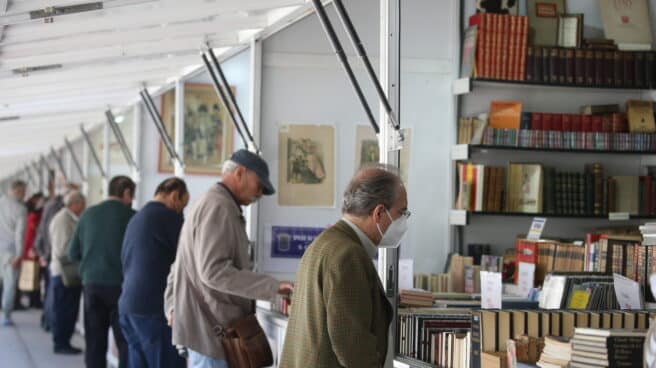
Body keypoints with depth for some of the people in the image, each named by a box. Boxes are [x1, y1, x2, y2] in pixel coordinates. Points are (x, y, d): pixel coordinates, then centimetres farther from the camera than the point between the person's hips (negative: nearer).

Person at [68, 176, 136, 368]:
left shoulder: (88, 214, 4)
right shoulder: (131, 216, -8)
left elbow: (73, 254, 8)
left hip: (92, 283, 4)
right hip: (120, 285, -4)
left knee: (95, 341, 9)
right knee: (126, 342, 3)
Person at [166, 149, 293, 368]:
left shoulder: (210, 204, 19)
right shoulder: (219, 208, -15)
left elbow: (182, 266, 23)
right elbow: (214, 271, -25)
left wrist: (173, 307, 20)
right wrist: (273, 287, -25)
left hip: (205, 325, 11)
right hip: (213, 328, -11)